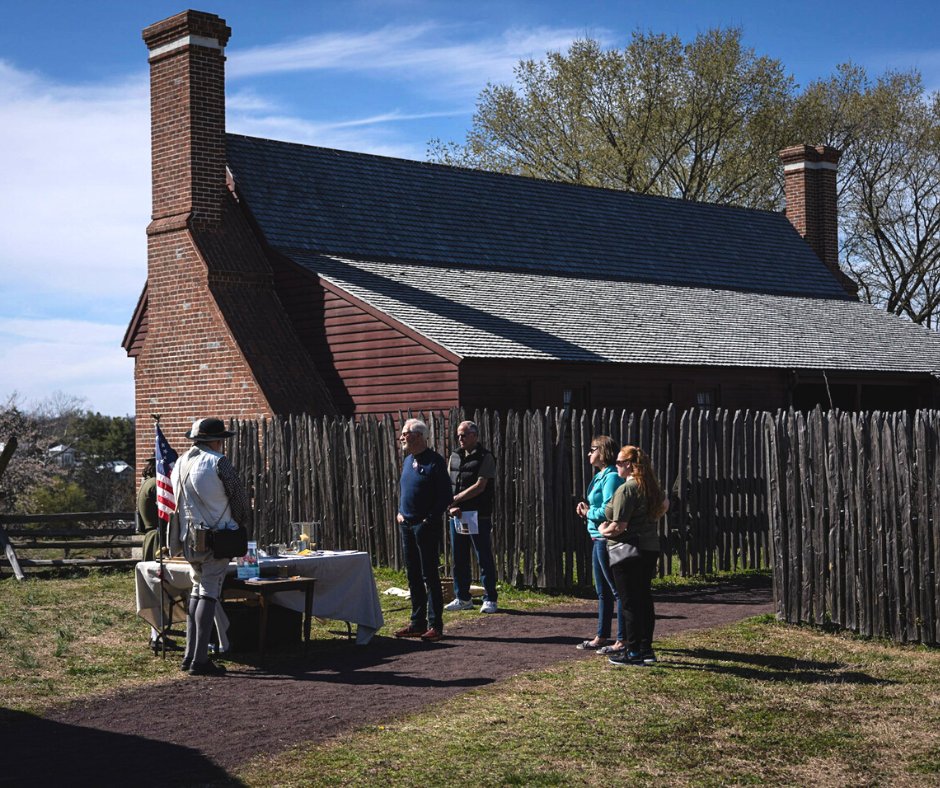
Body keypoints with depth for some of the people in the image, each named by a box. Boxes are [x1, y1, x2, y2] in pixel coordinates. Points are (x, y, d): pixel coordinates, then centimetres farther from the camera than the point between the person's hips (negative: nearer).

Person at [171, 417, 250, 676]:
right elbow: (240, 497, -4)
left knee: (197, 590, 17)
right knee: (209, 594, -6)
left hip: (188, 538, 7)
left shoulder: (179, 464, 10)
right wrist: (241, 523, 13)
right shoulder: (218, 462, -10)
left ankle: (190, 655, 14)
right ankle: (200, 660, -8)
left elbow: (177, 501, 15)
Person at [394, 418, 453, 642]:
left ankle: (435, 625, 0)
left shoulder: (435, 462, -11)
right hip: (407, 525, 8)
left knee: (430, 576, -5)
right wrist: (400, 512, 10)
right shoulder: (407, 461, 13)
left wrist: (430, 519, -15)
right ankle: (418, 622, 19)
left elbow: (445, 496, -12)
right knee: (413, 576, 11)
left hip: (427, 526, -8)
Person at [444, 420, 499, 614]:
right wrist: (452, 507, -8)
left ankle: (490, 600, 4)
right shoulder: (455, 457, 13)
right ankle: (462, 598, 20)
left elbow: (480, 486, -14)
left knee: (484, 559, -1)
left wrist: (454, 500, -14)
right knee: (459, 559, 10)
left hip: (479, 516, -6)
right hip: (456, 516, 6)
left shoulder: (485, 457, -6)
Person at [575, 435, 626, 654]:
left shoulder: (611, 477, -16)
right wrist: (586, 508, 5)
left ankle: (623, 640, 0)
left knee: (617, 590, -5)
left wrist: (588, 513, -6)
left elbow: (607, 511, -23)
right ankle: (602, 637, 26)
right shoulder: (600, 476, 14)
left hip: (607, 539, -11)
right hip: (598, 539, 11)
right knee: (603, 592, 17)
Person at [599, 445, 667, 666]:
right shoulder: (651, 486, 8)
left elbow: (619, 526, -22)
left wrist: (603, 531, -4)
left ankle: (634, 652, 2)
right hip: (650, 547, 9)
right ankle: (647, 649, 19)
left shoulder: (626, 490, -19)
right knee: (645, 598, 13)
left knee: (630, 602, -2)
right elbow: (664, 505, 28)